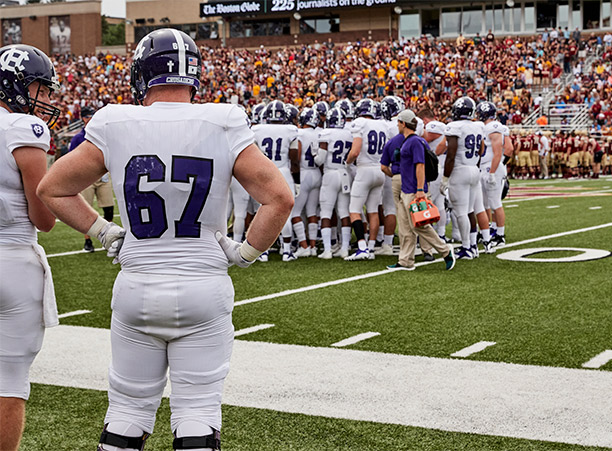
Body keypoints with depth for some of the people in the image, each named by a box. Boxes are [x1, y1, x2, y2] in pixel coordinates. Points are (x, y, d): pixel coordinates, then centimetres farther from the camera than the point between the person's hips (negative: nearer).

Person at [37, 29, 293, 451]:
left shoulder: (115, 128, -4)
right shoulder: (223, 129, -8)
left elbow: (52, 190, 6)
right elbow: (280, 199, -10)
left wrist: (108, 234, 10)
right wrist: (244, 253, 1)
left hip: (136, 287, 2)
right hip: (204, 288, -1)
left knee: (128, 408, 14)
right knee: (198, 411, 6)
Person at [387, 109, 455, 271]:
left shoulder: (416, 141, -14)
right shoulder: (407, 141, 16)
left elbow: (420, 166, -20)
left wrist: (420, 190, -25)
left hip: (414, 192, -10)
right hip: (405, 191, 10)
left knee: (419, 226, -8)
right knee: (405, 229, 9)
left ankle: (446, 251, 3)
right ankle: (406, 262, 12)